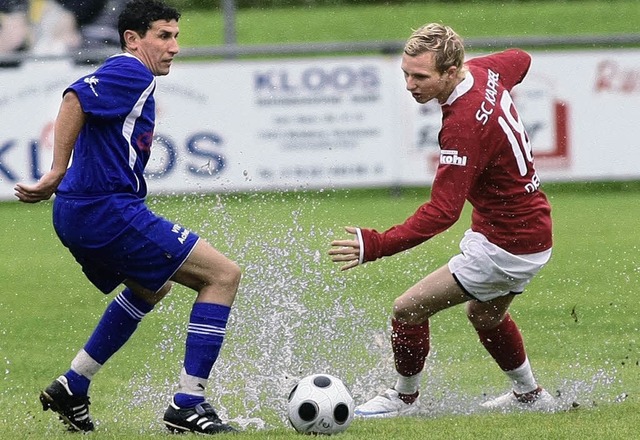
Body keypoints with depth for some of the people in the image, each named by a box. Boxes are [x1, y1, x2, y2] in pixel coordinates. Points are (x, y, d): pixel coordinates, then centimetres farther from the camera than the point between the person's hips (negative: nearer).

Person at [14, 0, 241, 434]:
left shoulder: (130, 78, 21)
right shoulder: (131, 73, -11)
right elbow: (76, 98, -24)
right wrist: (56, 175, -25)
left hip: (80, 216, 11)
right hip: (109, 212, -11)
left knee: (152, 287, 35)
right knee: (223, 275, -7)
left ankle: (72, 387, 30)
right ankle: (188, 403, -9)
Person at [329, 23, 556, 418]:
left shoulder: (464, 127, -32)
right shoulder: (485, 71, -5)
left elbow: (442, 213, -35)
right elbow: (520, 60, 21)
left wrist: (376, 245, -42)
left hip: (505, 245, -10)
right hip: (533, 230, 10)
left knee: (409, 310, -5)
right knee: (485, 315, 33)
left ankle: (404, 398, 15)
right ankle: (530, 395, 49)